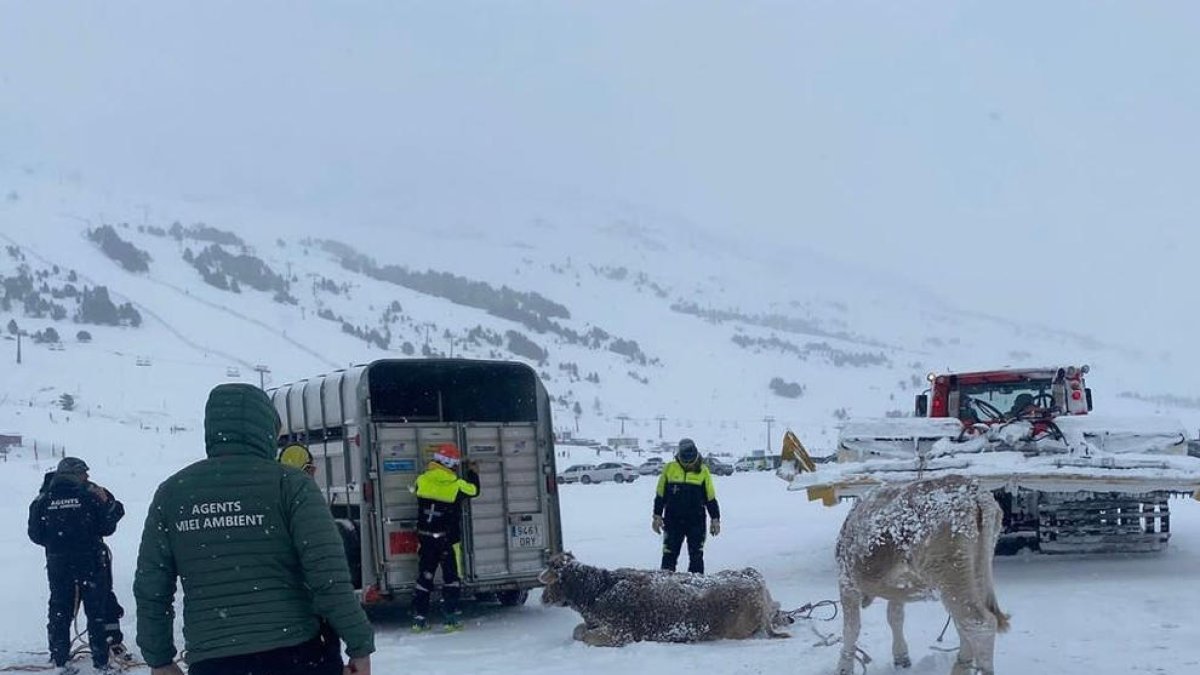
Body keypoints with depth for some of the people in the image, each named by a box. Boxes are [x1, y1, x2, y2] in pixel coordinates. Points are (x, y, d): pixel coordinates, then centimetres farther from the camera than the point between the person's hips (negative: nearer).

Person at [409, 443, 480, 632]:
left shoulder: (422, 481, -5)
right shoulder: (457, 486, -12)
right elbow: (474, 490, 6)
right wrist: (473, 473, 25)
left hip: (425, 538, 3)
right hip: (448, 539, -3)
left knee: (424, 577, 10)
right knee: (451, 577, 6)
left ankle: (419, 618, 10)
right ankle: (452, 617, 3)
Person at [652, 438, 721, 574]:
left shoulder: (703, 471, 0)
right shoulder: (669, 468, -1)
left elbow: (711, 498, 6)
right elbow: (660, 495, 6)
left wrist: (715, 519, 3)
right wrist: (657, 516, 2)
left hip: (696, 521, 0)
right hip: (673, 521, 0)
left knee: (696, 556, 2)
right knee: (669, 555, 1)